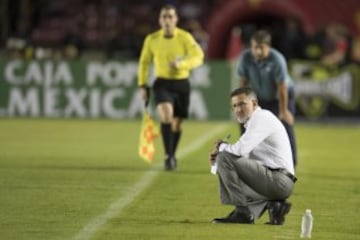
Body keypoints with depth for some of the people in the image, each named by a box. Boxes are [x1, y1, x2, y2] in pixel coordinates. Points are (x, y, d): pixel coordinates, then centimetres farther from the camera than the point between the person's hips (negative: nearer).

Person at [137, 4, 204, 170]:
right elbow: (144, 62, 12)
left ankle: (172, 155, 31)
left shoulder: (185, 37, -6)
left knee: (177, 124, 9)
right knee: (166, 115, -24)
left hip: (181, 84, 1)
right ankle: (168, 156, -21)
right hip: (163, 84, -1)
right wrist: (142, 85, 9)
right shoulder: (152, 39, -1)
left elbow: (198, 58, -15)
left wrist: (181, 64, -32)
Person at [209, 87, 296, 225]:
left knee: (224, 158, -16)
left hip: (279, 181, -10)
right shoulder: (254, 121, 22)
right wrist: (219, 152, 4)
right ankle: (271, 204, 7)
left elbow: (240, 150, -21)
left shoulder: (262, 117, -9)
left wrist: (221, 147, 0)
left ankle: (242, 212, -13)